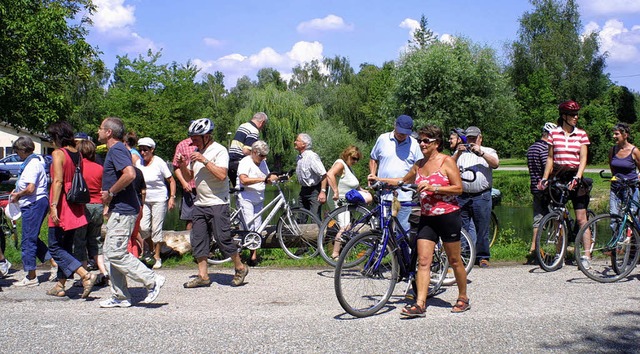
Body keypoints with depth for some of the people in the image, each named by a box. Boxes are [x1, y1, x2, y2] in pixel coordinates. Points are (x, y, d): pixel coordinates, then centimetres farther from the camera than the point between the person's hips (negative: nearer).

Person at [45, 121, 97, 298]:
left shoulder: (58, 153, -11)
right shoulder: (78, 154, 10)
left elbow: (58, 181, -20)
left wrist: (54, 206, -23)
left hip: (62, 205, -8)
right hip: (75, 207, 8)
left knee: (55, 247, -2)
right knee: (66, 247, 14)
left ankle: (86, 275, -16)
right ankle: (60, 285, 19)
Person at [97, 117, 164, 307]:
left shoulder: (117, 150, -14)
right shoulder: (116, 150, 19)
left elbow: (130, 174, -30)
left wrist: (110, 193, -19)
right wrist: (110, 205, 20)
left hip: (123, 211, -11)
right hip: (119, 210, 11)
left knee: (115, 253, -11)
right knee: (112, 252, 12)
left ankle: (152, 280, -4)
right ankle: (119, 297, 17)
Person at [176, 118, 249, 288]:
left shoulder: (219, 150, -8)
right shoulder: (195, 152, 14)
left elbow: (221, 175, -21)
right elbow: (189, 177, 19)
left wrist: (204, 160, -23)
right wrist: (182, 165, 1)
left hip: (217, 203, -7)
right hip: (199, 203, 7)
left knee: (223, 238, -6)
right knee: (198, 240, 4)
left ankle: (240, 268, 12)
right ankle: (202, 276, 10)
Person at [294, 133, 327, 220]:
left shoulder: (312, 156, -20)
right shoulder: (300, 157, 8)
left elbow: (324, 175, -25)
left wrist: (323, 192, -29)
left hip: (314, 191, -9)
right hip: (304, 190, 9)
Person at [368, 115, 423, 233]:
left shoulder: (414, 144, 5)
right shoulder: (383, 139, 6)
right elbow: (373, 159, 18)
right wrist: (372, 175, 3)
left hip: (404, 196, -1)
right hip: (383, 193, 1)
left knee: (403, 229, -1)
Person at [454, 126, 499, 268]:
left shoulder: (488, 151, 13)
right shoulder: (460, 152, 18)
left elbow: (495, 163, -7)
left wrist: (480, 152, -17)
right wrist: (458, 153, -11)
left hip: (481, 196, -2)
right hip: (462, 196, 2)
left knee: (482, 228, -1)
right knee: (461, 228, 4)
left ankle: (483, 257, 9)